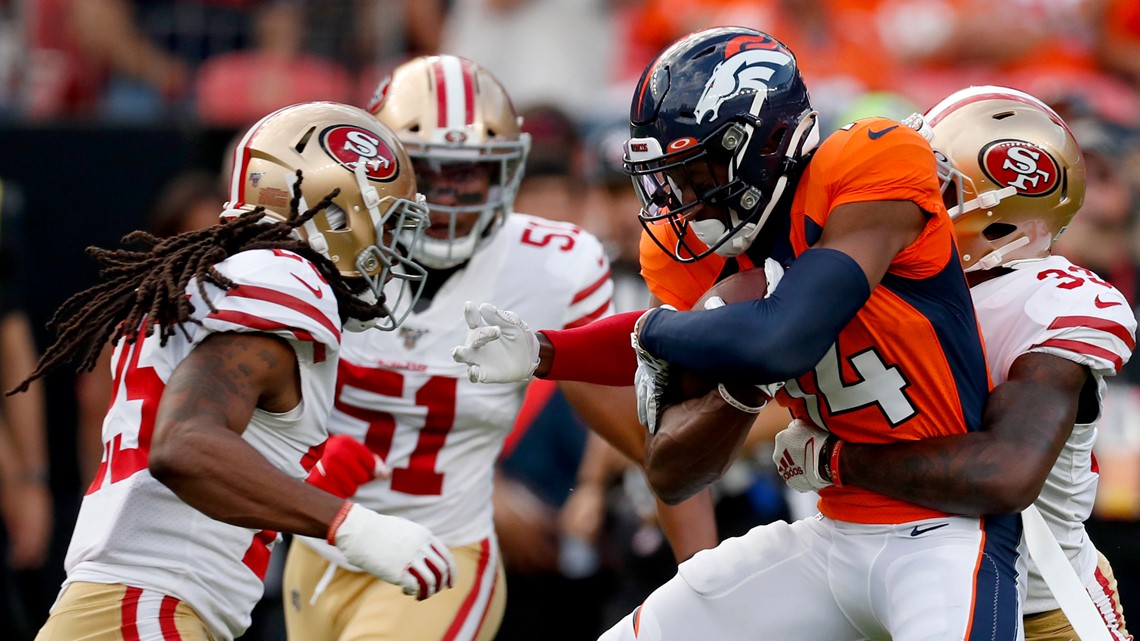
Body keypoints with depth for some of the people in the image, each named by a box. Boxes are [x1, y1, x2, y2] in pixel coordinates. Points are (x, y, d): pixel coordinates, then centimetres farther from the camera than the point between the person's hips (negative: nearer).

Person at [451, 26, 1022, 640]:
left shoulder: (869, 169, -18)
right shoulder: (694, 257, 2)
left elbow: (783, 338, -31)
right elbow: (670, 475, 6)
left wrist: (653, 331, -13)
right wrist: (741, 385, -14)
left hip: (942, 536, -7)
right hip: (833, 535, 7)